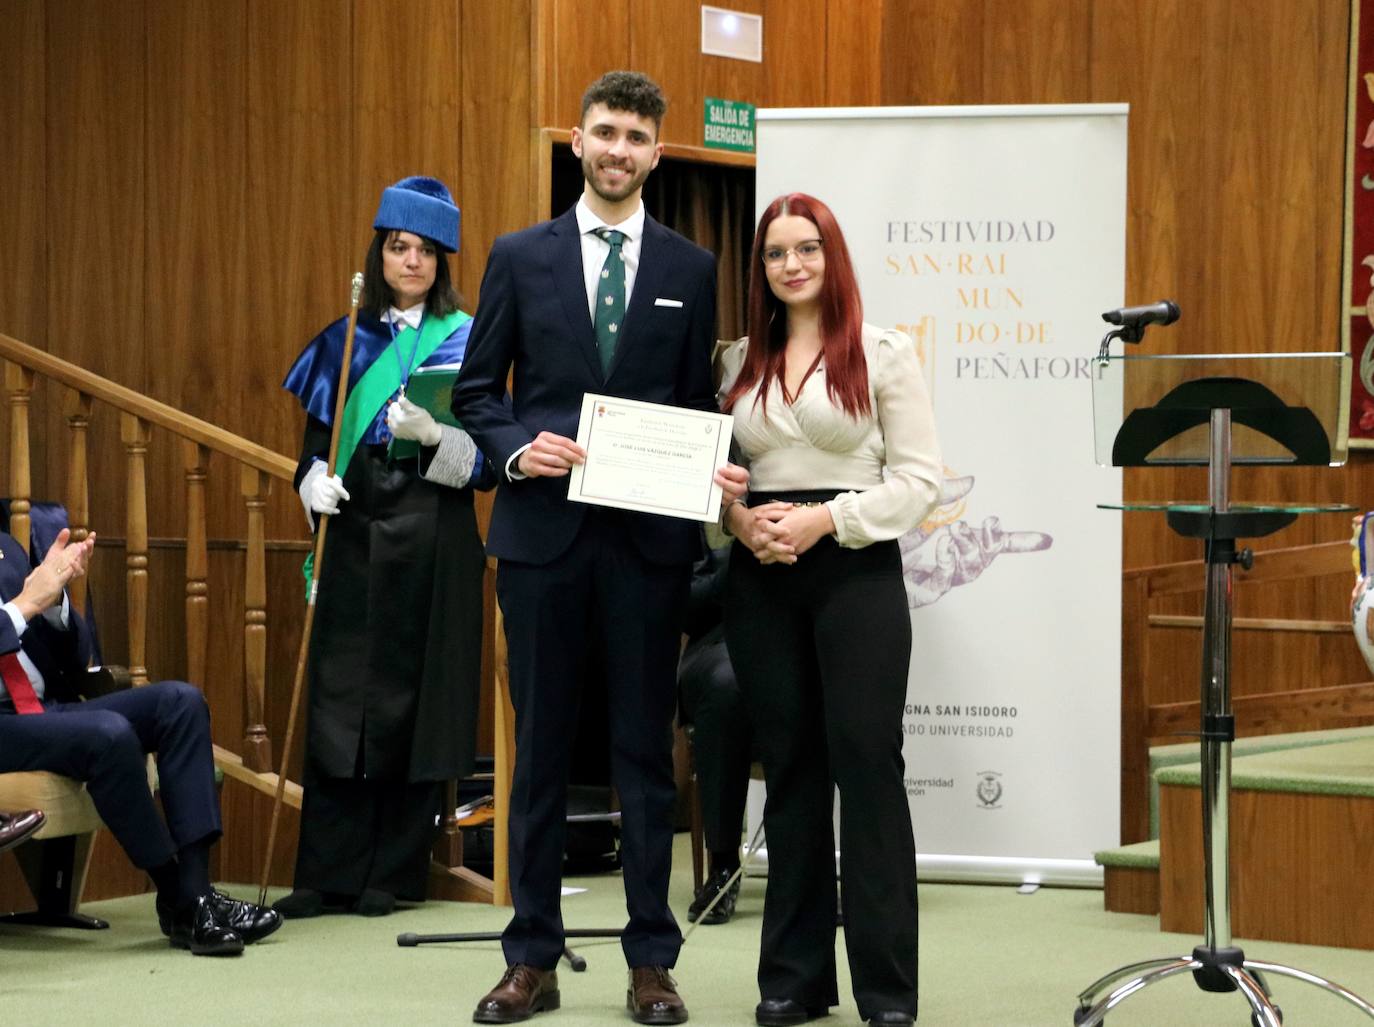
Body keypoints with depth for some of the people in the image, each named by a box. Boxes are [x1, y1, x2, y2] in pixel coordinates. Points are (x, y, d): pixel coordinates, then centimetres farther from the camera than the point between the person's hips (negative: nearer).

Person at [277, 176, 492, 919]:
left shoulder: (465, 342, 4)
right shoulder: (347, 341, 12)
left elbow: (486, 456, -1)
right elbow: (318, 435, 16)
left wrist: (436, 434, -20)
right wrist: (314, 479, -5)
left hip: (432, 541, -2)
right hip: (353, 532, 3)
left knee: (414, 698, 0)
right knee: (339, 699, -1)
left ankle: (394, 873, 7)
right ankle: (327, 872, 2)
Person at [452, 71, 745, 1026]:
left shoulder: (691, 269, 7)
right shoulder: (521, 258, 6)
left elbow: (701, 403, 8)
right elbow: (476, 390, 7)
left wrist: (714, 474, -11)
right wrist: (519, 446, -12)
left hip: (649, 535, 0)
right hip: (543, 528, 0)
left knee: (645, 749, 4)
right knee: (540, 748, 6)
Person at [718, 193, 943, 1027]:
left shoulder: (884, 354, 0)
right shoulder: (740, 361, 12)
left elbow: (920, 479, -4)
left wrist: (826, 518, -15)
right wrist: (737, 517, -7)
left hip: (856, 570, -4)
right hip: (762, 576, 4)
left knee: (867, 763, -6)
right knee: (789, 767, 7)